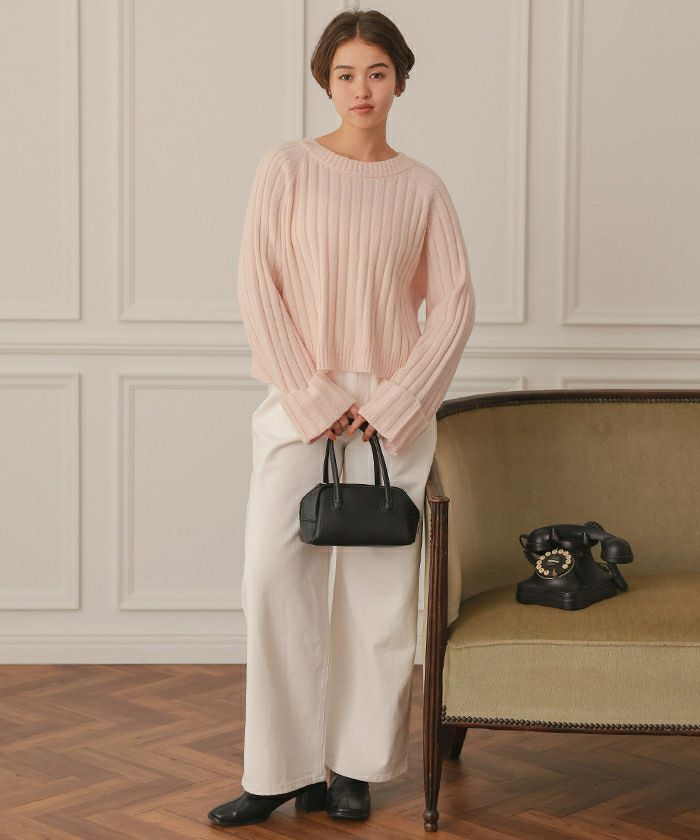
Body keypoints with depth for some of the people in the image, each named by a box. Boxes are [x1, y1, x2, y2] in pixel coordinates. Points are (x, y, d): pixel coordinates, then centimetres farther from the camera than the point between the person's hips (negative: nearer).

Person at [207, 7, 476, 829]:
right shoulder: (288, 166, 2)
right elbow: (258, 287, -4)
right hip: (300, 402, -1)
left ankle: (354, 768, 14)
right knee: (273, 575, -10)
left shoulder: (421, 187, 6)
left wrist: (389, 405, -7)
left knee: (380, 591, 2)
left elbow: (454, 306, 2)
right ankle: (281, 771, 0)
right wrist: (313, 400, -10)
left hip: (393, 411, 1)